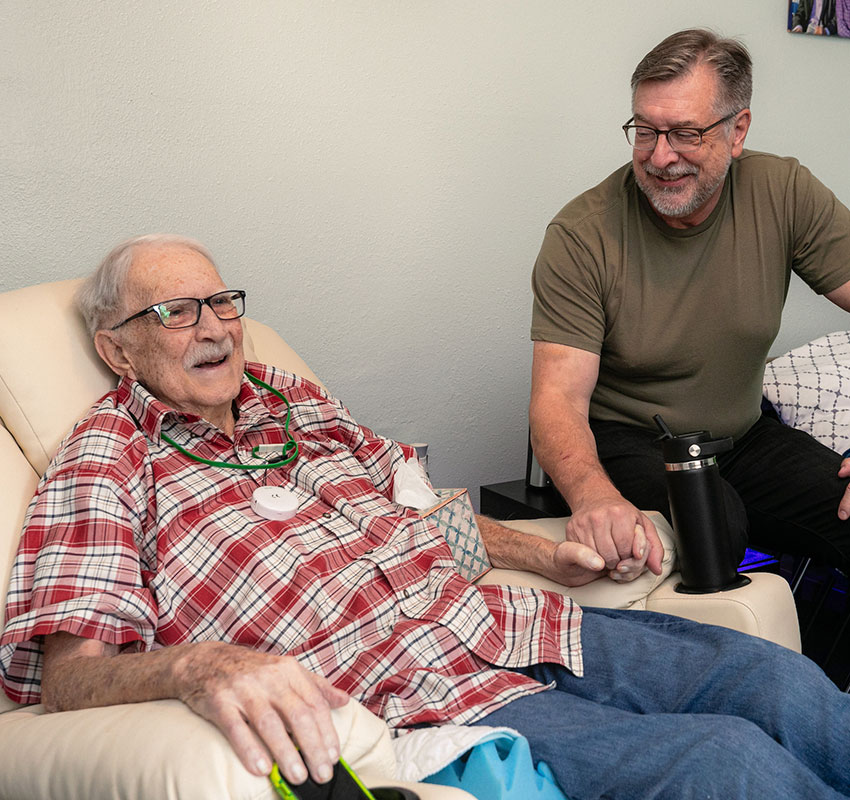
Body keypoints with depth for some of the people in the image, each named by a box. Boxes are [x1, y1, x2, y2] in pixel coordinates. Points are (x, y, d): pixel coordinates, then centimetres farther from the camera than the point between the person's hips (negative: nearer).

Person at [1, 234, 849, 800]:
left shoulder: (293, 400, 18)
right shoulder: (105, 465, -2)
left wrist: (546, 553, 11)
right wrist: (199, 664, -35)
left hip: (508, 620, 8)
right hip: (414, 698, -7)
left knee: (780, 679, -3)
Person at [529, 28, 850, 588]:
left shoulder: (785, 195, -6)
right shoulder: (582, 235, -16)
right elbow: (558, 399, -22)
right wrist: (595, 495, -44)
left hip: (744, 436, 4)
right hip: (621, 442, -3)